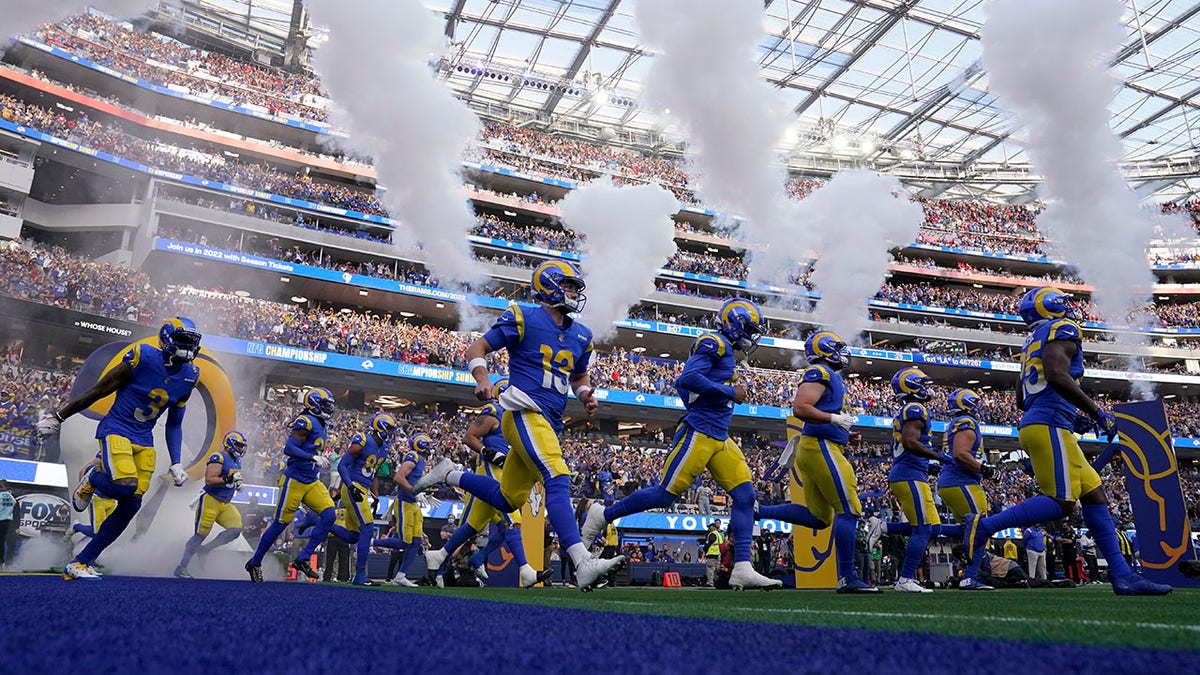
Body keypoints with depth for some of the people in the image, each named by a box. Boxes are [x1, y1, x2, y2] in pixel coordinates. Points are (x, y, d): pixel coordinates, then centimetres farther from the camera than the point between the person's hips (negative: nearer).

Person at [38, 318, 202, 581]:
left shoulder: (189, 376, 3)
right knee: (126, 487, -28)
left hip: (144, 441, 6)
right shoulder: (143, 356, -14)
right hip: (116, 429, -6)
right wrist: (58, 417, 0)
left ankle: (79, 564, 12)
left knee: (131, 505, -2)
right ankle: (92, 478, 8)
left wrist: (176, 463, 8)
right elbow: (98, 391, -5)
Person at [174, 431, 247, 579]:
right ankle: (181, 568, 9)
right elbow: (209, 480, -21)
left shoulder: (237, 461, 15)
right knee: (200, 534, -4)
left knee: (236, 529, -9)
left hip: (225, 504, 8)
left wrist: (238, 483, 8)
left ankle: (204, 550, 5)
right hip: (210, 500, -8)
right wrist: (229, 479, -29)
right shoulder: (219, 458, -13)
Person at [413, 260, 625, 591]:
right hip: (525, 413, -8)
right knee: (557, 480, -24)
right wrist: (483, 378, -19)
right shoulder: (524, 319, -4)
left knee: (507, 500, 13)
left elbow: (579, 376, 30)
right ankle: (583, 563, -28)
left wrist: (586, 394, 7)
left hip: (549, 423, 8)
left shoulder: (581, 336, 15)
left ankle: (450, 474, 32)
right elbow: (476, 348, 0)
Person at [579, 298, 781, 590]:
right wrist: (729, 392, -14)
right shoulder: (714, 343, -8)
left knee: (745, 496, -1)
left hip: (720, 438, 10)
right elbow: (688, 378, -21)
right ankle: (602, 516, 12)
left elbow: (681, 384, 23)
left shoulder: (727, 352, 21)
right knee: (665, 494, -5)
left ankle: (742, 569, -1)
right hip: (698, 433, -10)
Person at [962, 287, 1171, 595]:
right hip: (1049, 425, -10)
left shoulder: (1034, 342, 25)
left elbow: (1022, 400, 27)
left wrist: (1071, 417, 26)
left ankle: (1122, 575, 7)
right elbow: (1057, 376, -20)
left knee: (1094, 495, 8)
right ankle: (984, 526, -14)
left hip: (1034, 424, 10)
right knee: (1062, 502, -13)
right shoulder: (1062, 329, -1)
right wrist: (1097, 412, -14)